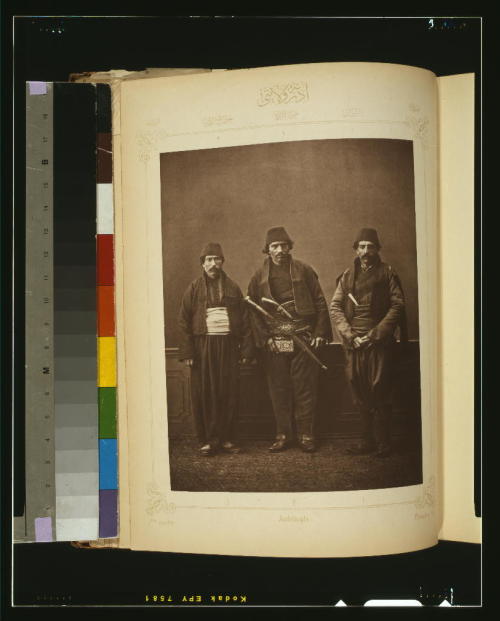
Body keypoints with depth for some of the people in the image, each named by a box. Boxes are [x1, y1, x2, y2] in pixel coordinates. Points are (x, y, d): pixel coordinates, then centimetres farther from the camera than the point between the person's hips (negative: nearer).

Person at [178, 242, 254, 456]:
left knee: (229, 394, 2)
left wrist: (246, 349, 2)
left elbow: (244, 320, 9)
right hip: (203, 346, -1)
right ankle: (208, 439, 6)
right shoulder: (194, 289, 5)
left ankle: (227, 438, 12)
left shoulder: (233, 288, 10)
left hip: (228, 346, 1)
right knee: (204, 395, -2)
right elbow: (184, 321, 2)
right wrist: (187, 352, -6)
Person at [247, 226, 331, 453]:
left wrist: (320, 332, -2)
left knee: (305, 389, 0)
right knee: (279, 390, 4)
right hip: (274, 343, 1)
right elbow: (253, 311, 6)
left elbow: (320, 302, 6)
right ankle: (283, 435, 13)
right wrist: (263, 338, -4)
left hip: (303, 339, -1)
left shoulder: (304, 271, 6)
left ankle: (306, 435, 8)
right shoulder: (259, 277, 8)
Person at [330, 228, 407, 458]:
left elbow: (397, 305, -2)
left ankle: (382, 444, 2)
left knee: (379, 394, -4)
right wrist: (350, 335, -5)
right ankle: (367, 441, 12)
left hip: (380, 343, -3)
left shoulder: (387, 273, 6)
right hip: (354, 344, 3)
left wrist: (376, 334, -10)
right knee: (360, 395, 4)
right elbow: (335, 307, 9)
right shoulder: (347, 276, 15)